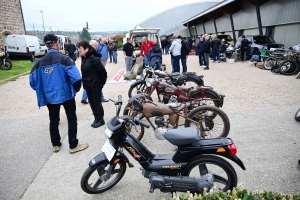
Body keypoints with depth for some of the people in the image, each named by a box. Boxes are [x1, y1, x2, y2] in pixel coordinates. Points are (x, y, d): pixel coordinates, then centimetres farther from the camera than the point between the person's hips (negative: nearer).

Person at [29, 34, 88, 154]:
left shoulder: (40, 62, 0)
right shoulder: (64, 58, -14)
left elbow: (32, 80, 2)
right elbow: (76, 78, -23)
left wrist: (42, 91, 17)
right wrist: (77, 88, -4)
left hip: (49, 96, 5)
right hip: (66, 94, -4)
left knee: (53, 120, 18)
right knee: (72, 119, 8)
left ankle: (56, 145, 30)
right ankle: (73, 146, 12)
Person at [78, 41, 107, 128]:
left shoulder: (93, 58, -20)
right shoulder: (84, 58, 6)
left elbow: (102, 71, -18)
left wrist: (103, 82, -6)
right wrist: (84, 82, 12)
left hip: (96, 84, -8)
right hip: (87, 85, 8)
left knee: (97, 103, 3)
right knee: (92, 103, 15)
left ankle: (101, 120, 19)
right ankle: (96, 118, 30)